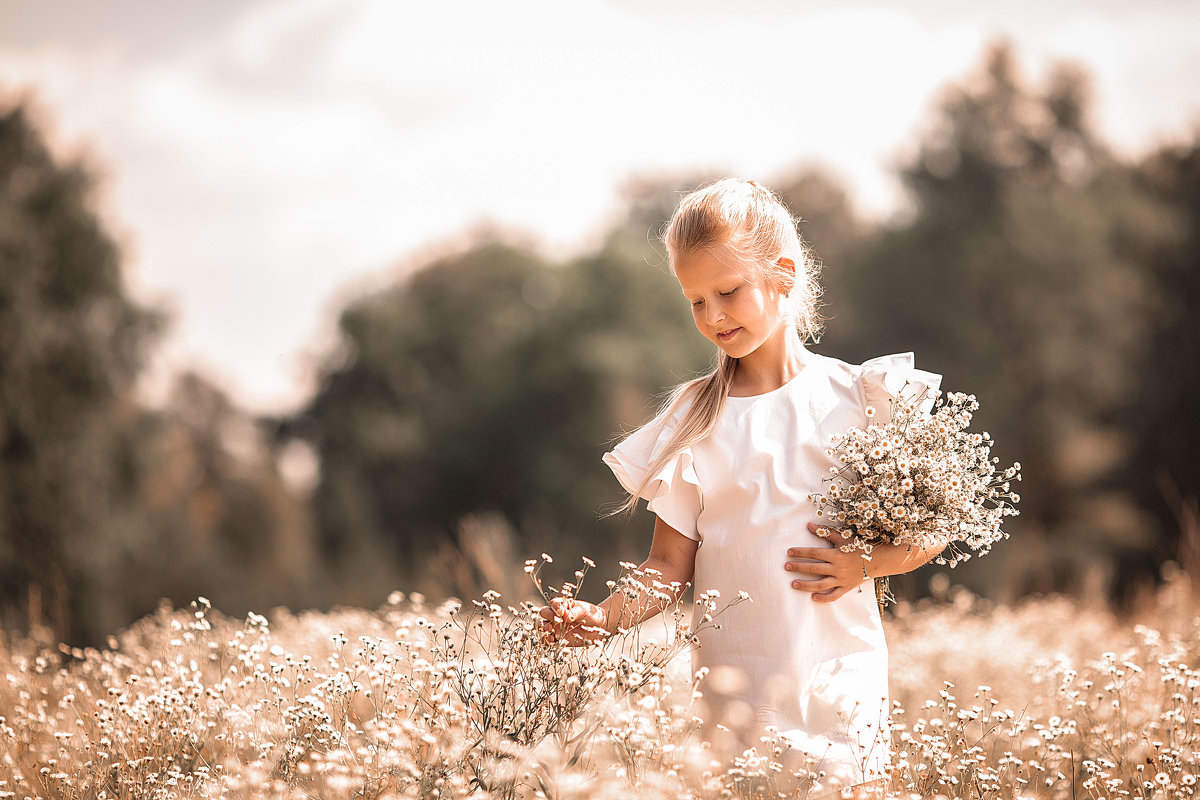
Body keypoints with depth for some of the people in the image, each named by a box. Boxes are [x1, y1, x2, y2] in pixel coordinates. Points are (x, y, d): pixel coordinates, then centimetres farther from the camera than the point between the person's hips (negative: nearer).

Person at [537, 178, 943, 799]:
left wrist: (867, 562, -12)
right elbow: (670, 568, 3)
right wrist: (602, 618, -14)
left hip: (840, 677, 0)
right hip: (733, 694, 1)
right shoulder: (694, 418, 3)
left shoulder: (857, 397, 1)